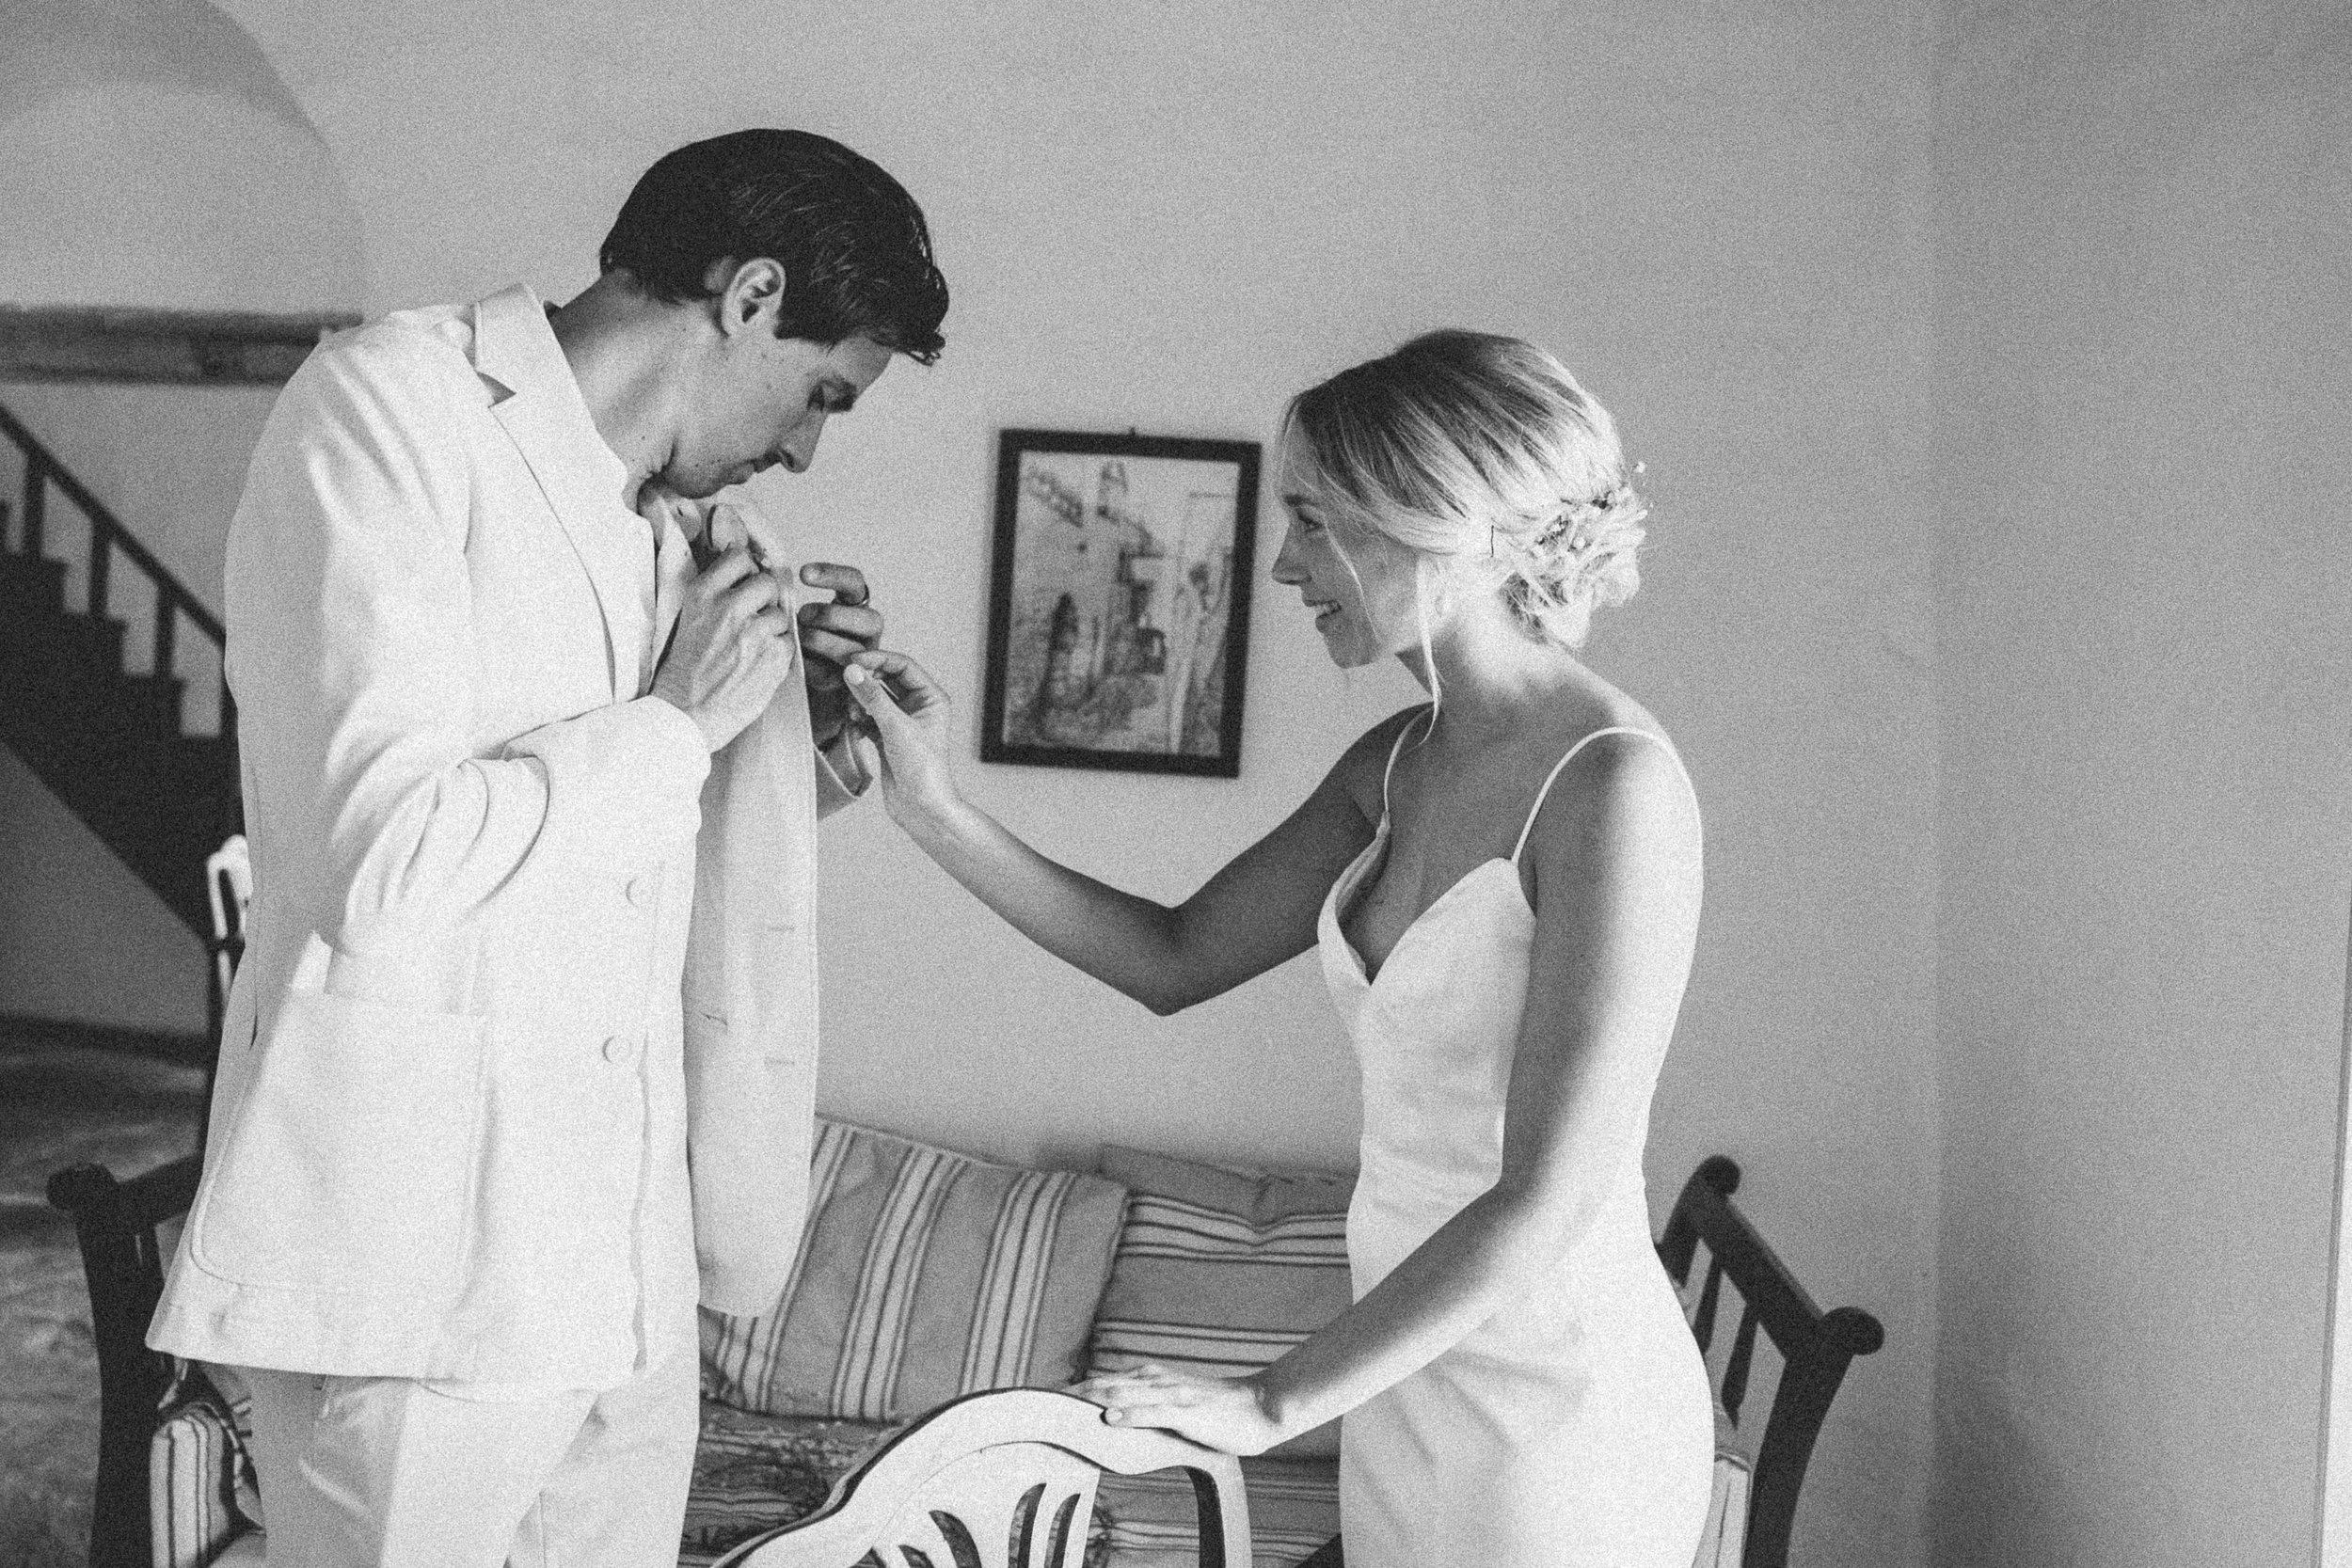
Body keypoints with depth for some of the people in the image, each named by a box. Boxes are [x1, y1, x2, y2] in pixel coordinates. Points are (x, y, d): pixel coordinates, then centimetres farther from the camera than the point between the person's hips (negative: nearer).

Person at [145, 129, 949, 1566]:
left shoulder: (677, 513, 13)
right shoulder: (392, 402, -10)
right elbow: (383, 858, -22)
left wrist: (804, 731, 6)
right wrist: (680, 717, -11)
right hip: (418, 1253, -7)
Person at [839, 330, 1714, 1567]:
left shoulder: (1612, 782, -21)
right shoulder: (1399, 765, 4)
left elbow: (1549, 1200, -23)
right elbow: (1174, 960, 9)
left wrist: (1271, 1404, -20)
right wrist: (937, 814, 0)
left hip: (1554, 1403, -7)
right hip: (1410, 1376, 7)